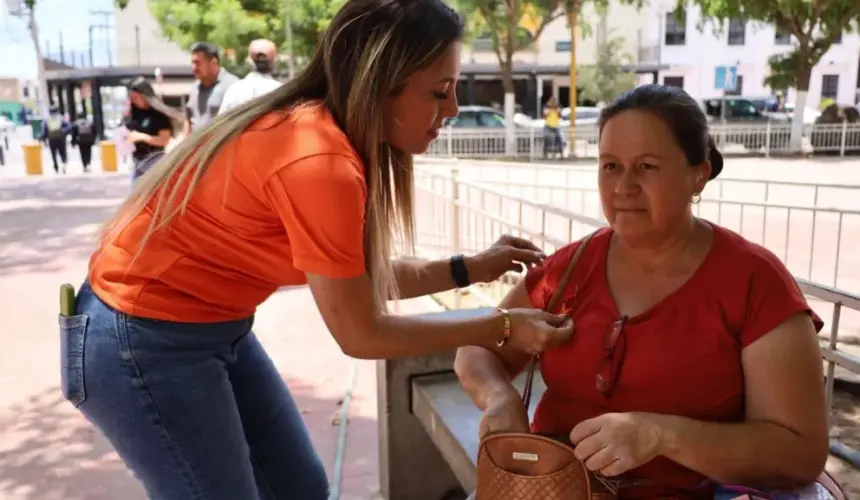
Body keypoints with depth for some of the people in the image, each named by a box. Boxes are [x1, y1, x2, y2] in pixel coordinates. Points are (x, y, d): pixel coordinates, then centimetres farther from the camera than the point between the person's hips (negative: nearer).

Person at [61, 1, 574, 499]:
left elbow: (357, 279, 4)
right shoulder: (320, 162, -29)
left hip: (216, 328, 8)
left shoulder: (318, 131, -3)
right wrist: (503, 327, -11)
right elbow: (361, 333, -19)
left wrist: (471, 268, 4)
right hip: (142, 342, -8)